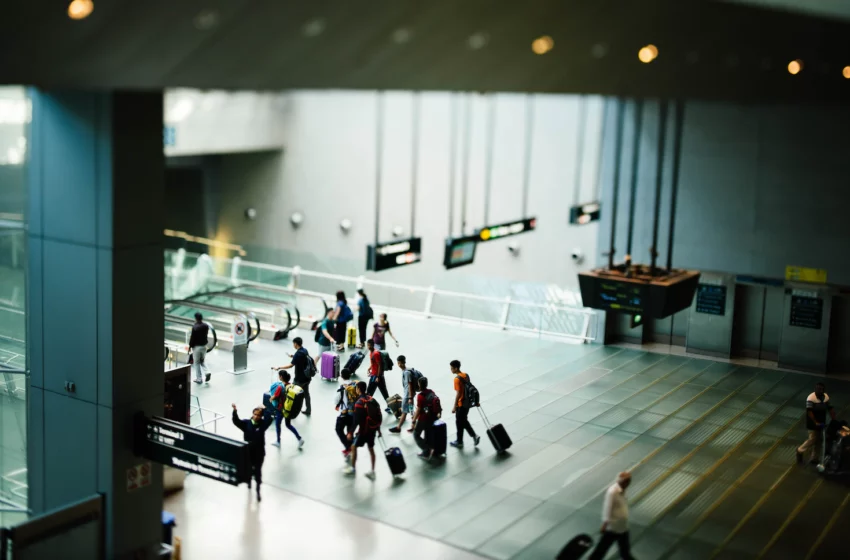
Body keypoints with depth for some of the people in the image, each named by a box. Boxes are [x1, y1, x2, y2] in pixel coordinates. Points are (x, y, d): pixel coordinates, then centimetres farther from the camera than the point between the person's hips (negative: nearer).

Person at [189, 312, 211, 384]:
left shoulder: (195, 327, -20)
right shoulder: (206, 326, -2)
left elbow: (192, 337, -16)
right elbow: (206, 335, 6)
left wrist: (190, 346, -4)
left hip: (197, 346, -5)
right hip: (204, 346, 5)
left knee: (196, 363, 8)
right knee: (202, 361, 20)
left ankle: (199, 379, 11)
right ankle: (207, 372, -3)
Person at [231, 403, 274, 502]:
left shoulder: (262, 424, -12)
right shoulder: (246, 423, -10)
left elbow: (269, 419, -32)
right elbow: (236, 422, -25)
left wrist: (264, 410, -42)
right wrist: (235, 411, -42)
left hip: (259, 452, -2)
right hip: (248, 451, 2)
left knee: (258, 471, 8)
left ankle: (258, 491, 21)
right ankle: (249, 481, 56)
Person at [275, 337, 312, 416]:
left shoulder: (298, 354, -23)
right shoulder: (305, 350, 3)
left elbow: (291, 365, -27)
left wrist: (279, 368, -23)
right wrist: (294, 356, 17)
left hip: (300, 378, -8)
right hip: (307, 377, 8)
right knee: (306, 393, 17)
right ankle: (308, 411, 25)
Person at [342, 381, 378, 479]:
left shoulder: (359, 403, -19)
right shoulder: (371, 399, 3)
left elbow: (356, 420, -21)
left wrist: (351, 432, -14)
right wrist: (378, 428, 19)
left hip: (364, 429, -7)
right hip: (373, 428, 7)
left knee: (354, 446, 11)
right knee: (371, 448, 15)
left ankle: (352, 468, 22)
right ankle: (372, 472, 18)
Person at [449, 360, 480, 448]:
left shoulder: (457, 379, -21)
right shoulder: (466, 375, 4)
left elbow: (458, 394, -22)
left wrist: (454, 406, -16)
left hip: (461, 404, -8)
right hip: (467, 403, 8)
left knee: (459, 423, 7)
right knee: (464, 421, 21)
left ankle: (459, 442, 19)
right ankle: (474, 436, 14)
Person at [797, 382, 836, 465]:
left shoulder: (826, 397, 0)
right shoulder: (811, 398, -21)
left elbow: (831, 409, 6)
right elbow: (809, 412, -23)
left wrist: (834, 420, 0)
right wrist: (815, 422, -24)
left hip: (821, 423, 7)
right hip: (813, 424, -7)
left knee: (819, 440, 12)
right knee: (812, 439, -4)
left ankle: (813, 458, 24)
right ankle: (800, 451, 21)